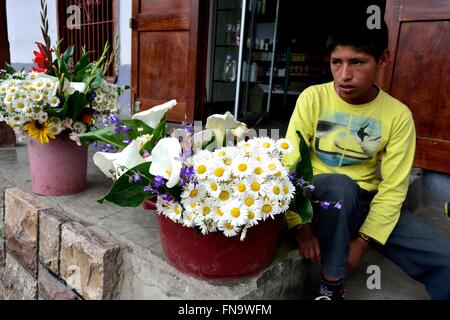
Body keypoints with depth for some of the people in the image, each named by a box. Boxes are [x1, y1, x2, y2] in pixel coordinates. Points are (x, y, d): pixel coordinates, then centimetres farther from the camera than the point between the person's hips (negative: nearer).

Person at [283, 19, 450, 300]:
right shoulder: (313, 98, -10)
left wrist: (362, 241, -15)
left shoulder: (398, 115, -6)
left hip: (366, 200, 2)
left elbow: (393, 187, -7)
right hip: (318, 195, -1)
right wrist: (301, 225, -23)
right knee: (340, 185, -37)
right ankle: (332, 285, -14)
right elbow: (291, 163, -13)